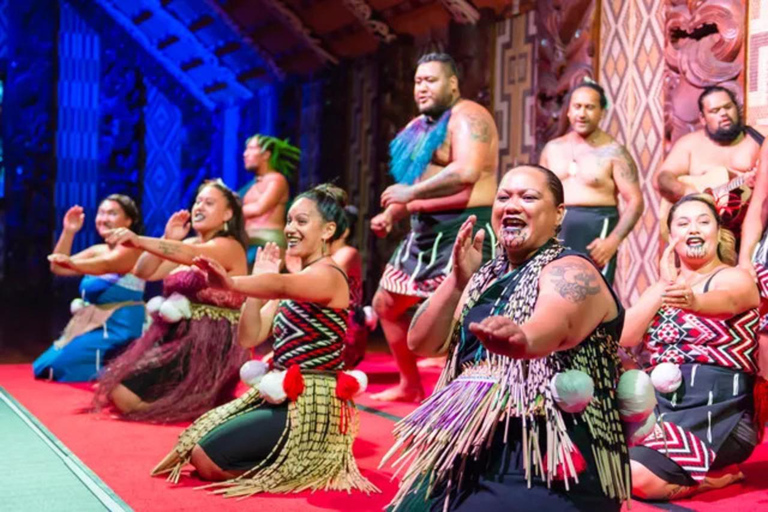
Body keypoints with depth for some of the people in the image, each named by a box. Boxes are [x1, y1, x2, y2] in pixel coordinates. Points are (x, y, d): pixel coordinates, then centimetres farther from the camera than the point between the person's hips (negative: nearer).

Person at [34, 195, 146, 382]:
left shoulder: (132, 248, -10)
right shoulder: (97, 250, 15)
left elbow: (106, 265, -30)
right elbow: (58, 268, 9)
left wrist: (72, 263, -48)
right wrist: (68, 232, -2)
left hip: (117, 327, -9)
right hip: (90, 324, 9)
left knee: (64, 366, -22)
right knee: (43, 367, 3)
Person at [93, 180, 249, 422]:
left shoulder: (230, 247, -12)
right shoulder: (191, 242, 14)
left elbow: (189, 254, -33)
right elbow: (144, 272, 7)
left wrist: (138, 240, -48)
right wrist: (167, 239, -7)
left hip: (209, 347, -9)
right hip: (174, 337, 9)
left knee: (126, 395, -18)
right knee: (112, 387, -1)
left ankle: (203, 403, -1)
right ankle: (182, 400, 12)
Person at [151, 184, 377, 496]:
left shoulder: (329, 276, -14)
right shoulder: (297, 280, 14)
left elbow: (280, 285, -38)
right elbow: (250, 337, 7)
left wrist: (230, 283, -55)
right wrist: (257, 280, -1)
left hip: (311, 406, -10)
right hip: (282, 397, 10)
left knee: (205, 458, -13)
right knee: (194, 441, 12)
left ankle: (303, 466, -3)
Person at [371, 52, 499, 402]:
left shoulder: (466, 118, -12)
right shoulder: (419, 126, 17)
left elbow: (466, 172, -29)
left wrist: (412, 193, -23)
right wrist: (390, 215, 7)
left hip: (464, 229, -10)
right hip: (425, 231, 10)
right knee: (386, 303, 17)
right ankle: (410, 384, 30)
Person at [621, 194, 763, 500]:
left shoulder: (736, 278, -3)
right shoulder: (660, 288, 14)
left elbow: (725, 301, -29)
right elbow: (625, 337, -1)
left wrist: (694, 301, -51)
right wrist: (663, 286, -9)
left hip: (716, 415, -6)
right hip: (662, 408, 6)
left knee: (638, 476, -26)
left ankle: (718, 475, 0)